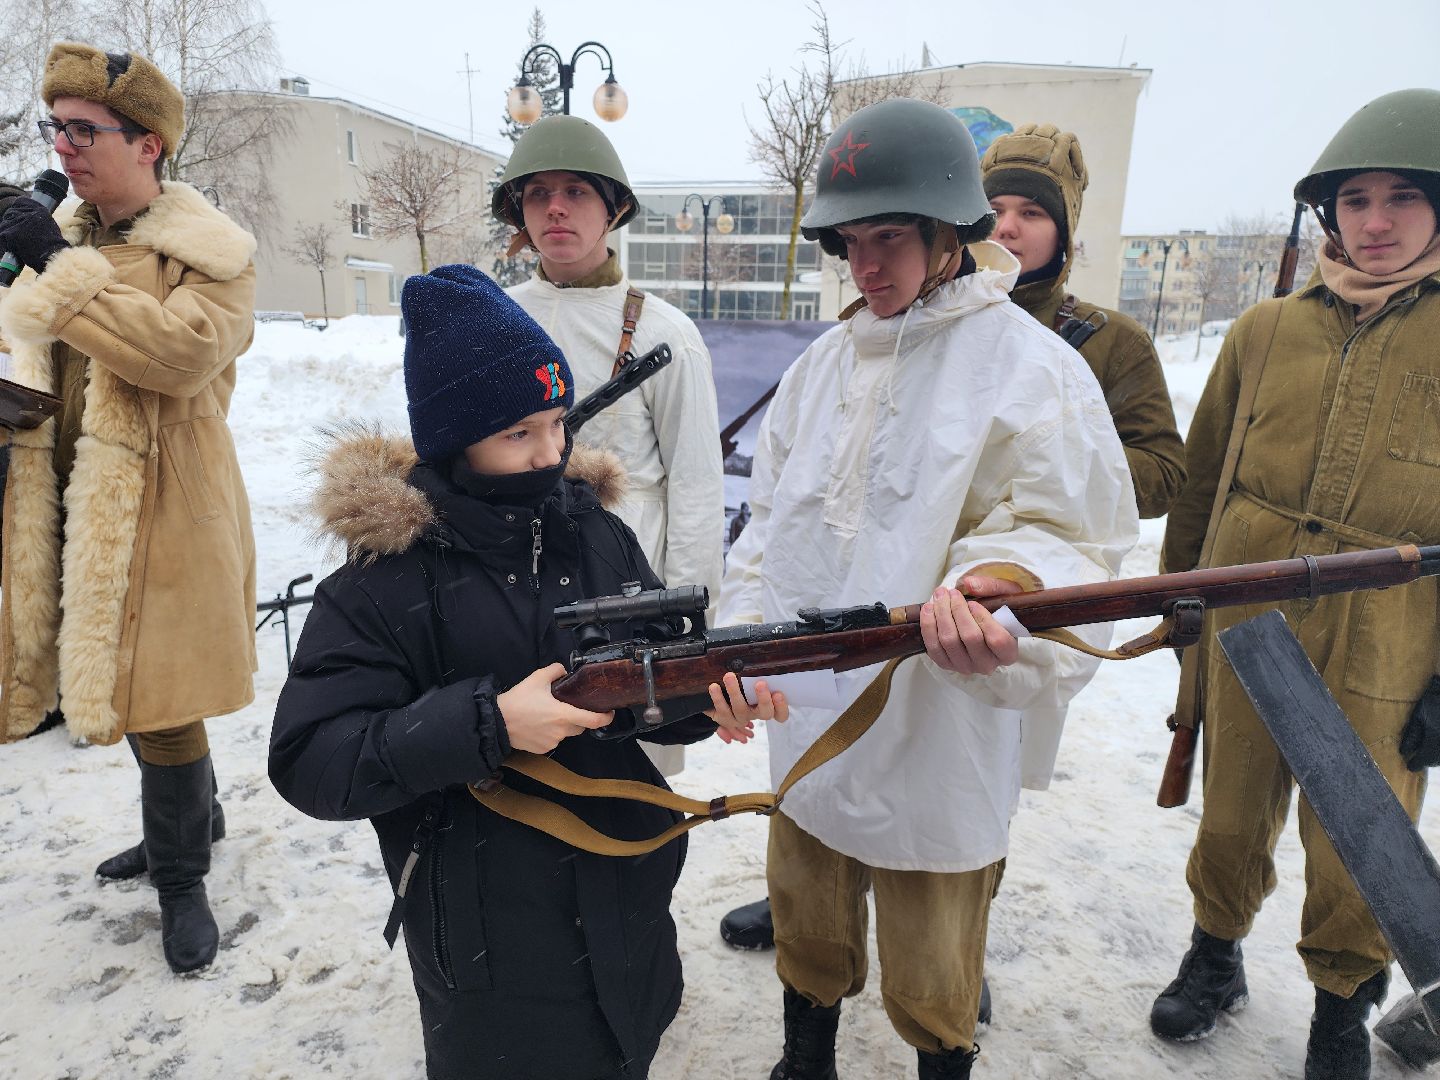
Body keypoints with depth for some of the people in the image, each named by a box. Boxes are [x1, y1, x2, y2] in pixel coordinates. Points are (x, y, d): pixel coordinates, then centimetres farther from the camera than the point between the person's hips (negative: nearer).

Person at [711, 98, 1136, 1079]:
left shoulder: (1032, 368, -11)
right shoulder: (827, 362, 7)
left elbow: (1066, 543, -14)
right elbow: (775, 515, 9)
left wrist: (990, 587, -35)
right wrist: (745, 628, -4)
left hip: (937, 742, -5)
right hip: (809, 724, 6)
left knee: (931, 988, 15)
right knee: (807, 934, 26)